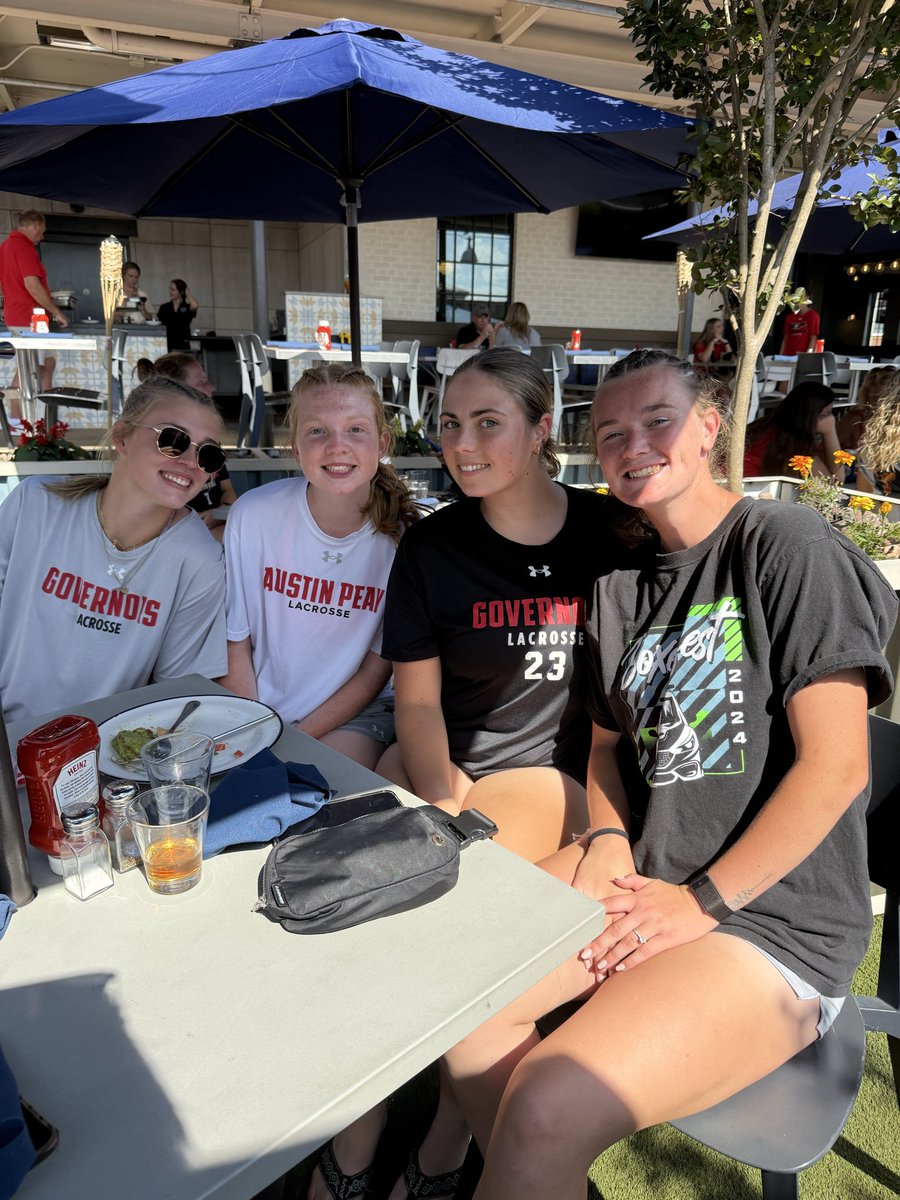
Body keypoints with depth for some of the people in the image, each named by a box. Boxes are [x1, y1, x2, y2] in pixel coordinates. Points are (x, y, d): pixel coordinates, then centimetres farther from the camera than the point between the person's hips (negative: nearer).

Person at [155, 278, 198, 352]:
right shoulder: (164, 307, 10)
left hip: (182, 344, -2)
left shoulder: (187, 307, 3)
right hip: (166, 344, 2)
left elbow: (194, 306, -21)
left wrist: (188, 294, -5)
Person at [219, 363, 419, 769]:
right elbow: (235, 646, -2)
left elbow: (377, 669, -6)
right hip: (258, 706, 1)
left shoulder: (404, 534, -14)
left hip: (356, 713, -1)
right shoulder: (253, 515, -12)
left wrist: (299, 739, -12)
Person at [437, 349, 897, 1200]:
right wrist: (609, 842, -1)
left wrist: (701, 901, -13)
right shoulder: (621, 583, 10)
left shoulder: (788, 546, -11)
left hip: (776, 918, -6)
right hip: (645, 874, 7)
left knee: (548, 1111, -25)